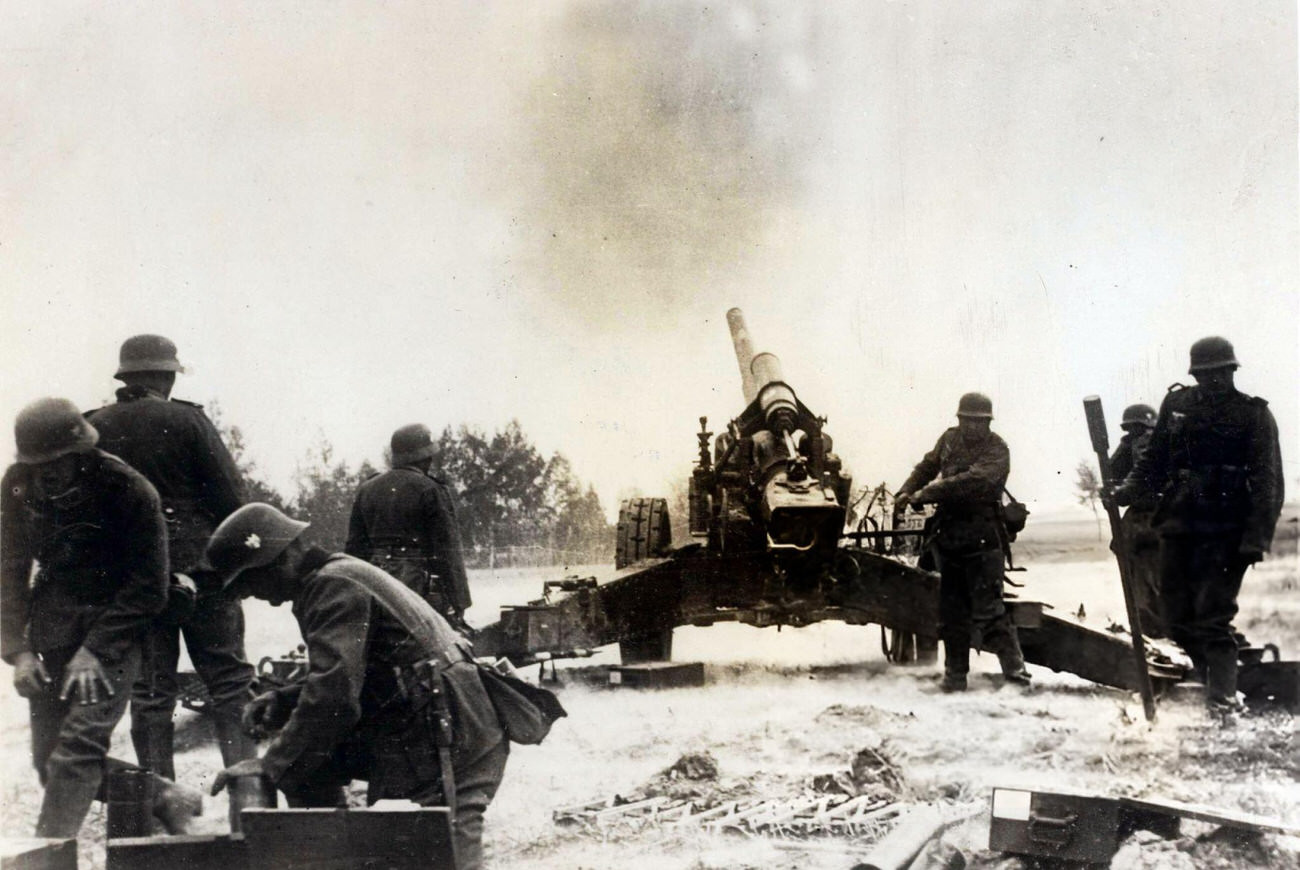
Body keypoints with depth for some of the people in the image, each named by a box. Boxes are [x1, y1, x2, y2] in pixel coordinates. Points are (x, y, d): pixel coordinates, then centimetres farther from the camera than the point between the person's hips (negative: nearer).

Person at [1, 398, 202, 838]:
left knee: (79, 743, -20)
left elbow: (148, 588, -13)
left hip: (116, 623, -5)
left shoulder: (129, 491, -17)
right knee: (49, 761, 5)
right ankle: (165, 798, 22)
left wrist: (96, 651, -21)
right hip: (55, 624, 6)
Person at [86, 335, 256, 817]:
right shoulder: (186, 420, -5)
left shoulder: (91, 430, 4)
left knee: (149, 691, 8)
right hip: (198, 567, -3)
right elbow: (231, 496, -7)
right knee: (229, 681, 4)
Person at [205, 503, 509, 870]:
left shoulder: (334, 588, -15)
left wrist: (272, 767, -17)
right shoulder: (336, 578, 16)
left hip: (450, 747, -10)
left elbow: (333, 699, -24)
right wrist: (284, 702, 9)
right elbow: (345, 678, 25)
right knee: (309, 762, 10)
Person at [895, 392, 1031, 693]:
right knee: (952, 609, 11)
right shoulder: (950, 439, 10)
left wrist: (925, 494, -24)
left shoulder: (997, 450, -11)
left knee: (987, 609, -11)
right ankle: (955, 672, 18)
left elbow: (970, 482, -24)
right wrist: (907, 491, 4)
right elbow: (928, 465, 22)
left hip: (981, 539, -6)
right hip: (949, 533, 6)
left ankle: (1014, 668, -8)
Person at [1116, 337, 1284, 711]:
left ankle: (1223, 694, -4)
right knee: (1178, 617, 8)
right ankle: (1212, 677, 25)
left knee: (1213, 617, -10)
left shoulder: (1254, 415, -3)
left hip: (1225, 534, -4)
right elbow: (1154, 459, 15)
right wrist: (1129, 489, -3)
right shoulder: (1176, 405, 7)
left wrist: (1256, 537, -15)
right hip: (1178, 526, 5)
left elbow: (1268, 484, -7)